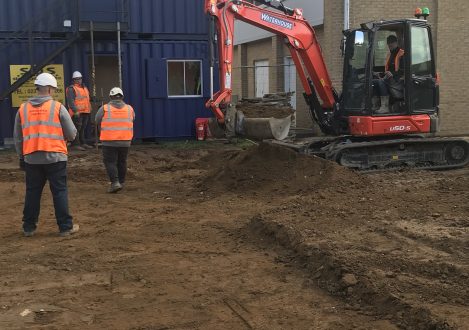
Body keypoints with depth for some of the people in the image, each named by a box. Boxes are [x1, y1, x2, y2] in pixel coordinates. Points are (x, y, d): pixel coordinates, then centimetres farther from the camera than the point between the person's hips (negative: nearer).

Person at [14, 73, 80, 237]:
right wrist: (64, 136, 20)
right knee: (60, 192, 4)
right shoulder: (58, 107, -5)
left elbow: (18, 137, 12)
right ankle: (65, 226, 7)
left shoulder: (23, 109, 6)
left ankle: (29, 227, 19)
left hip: (31, 159, 3)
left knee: (32, 192, 13)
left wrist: (21, 156, 23)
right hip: (55, 157, -3)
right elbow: (71, 134, -3)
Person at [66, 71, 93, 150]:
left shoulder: (84, 88, 21)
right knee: (77, 128, -9)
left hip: (85, 112, 8)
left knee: (83, 129, 14)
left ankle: (83, 143, 22)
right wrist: (75, 111, -24)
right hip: (77, 113, -8)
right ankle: (76, 144, -7)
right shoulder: (71, 89, -6)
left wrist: (89, 109, 24)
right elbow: (70, 101, -16)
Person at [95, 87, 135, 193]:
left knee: (110, 162, 3)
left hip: (109, 141, -3)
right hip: (125, 141, 3)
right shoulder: (130, 109, 3)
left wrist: (102, 133, 23)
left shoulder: (104, 109, -5)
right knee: (122, 162, 15)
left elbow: (98, 122, 5)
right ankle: (121, 182, 23)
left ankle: (115, 182, -9)